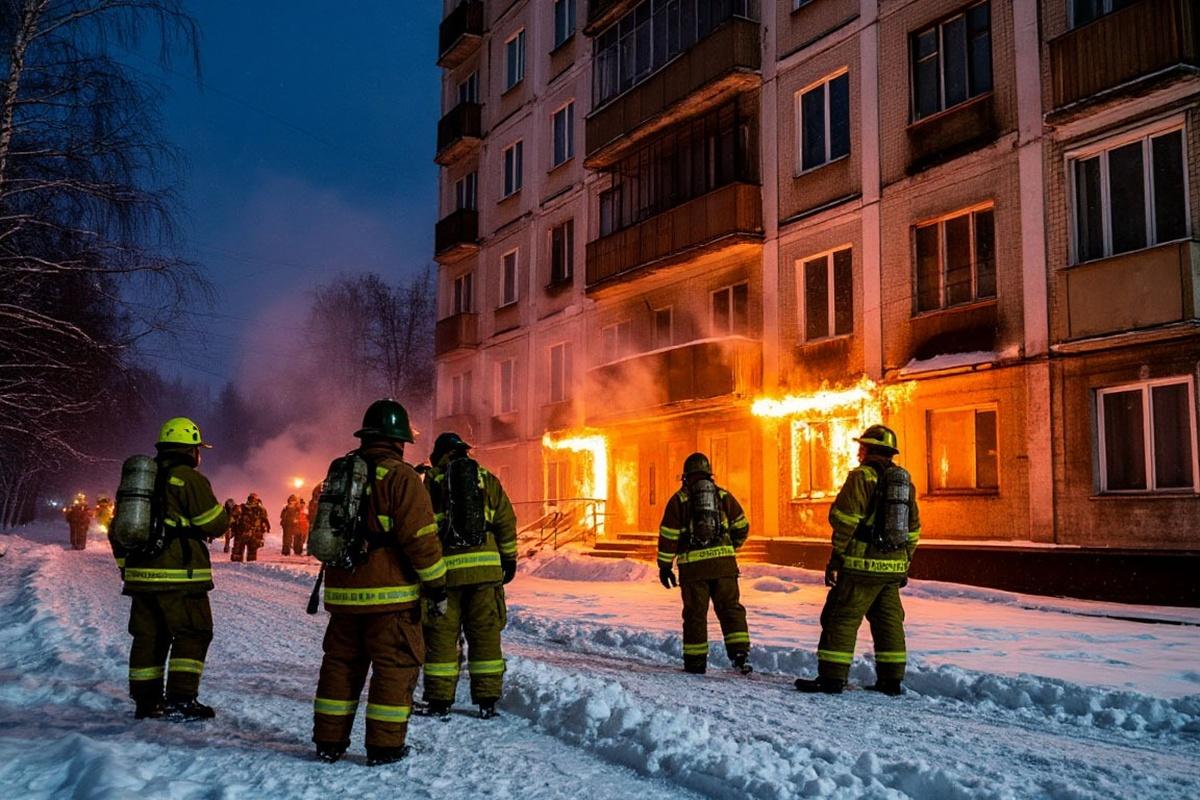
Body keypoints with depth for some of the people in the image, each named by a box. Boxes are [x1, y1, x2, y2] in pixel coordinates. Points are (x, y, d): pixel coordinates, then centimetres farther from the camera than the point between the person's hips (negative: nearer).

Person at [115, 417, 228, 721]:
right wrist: (226, 513, 13)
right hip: (179, 575, -7)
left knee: (148, 636, 13)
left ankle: (146, 701, 18)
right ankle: (181, 700, -6)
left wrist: (125, 565, 25)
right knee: (193, 634, -1)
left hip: (140, 573, 8)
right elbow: (214, 525, -9)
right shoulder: (189, 478, -8)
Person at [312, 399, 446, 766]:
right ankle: (384, 746, 4)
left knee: (340, 664, 15)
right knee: (395, 667, 3)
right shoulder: (400, 476, -11)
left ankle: (329, 741, 20)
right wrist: (437, 586, -8)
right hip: (390, 593, -6)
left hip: (343, 591, 7)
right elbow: (421, 537, -16)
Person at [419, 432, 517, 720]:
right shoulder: (487, 479, 10)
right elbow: (506, 521, 7)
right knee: (485, 633, 8)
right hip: (485, 566, 2)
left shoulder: (432, 481, 4)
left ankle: (439, 701, 7)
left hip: (445, 568, -2)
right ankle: (487, 701, 10)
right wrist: (509, 558, 15)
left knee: (441, 635, 5)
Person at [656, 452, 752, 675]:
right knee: (730, 608, 8)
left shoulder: (679, 499, 4)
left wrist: (664, 566, 6)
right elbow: (742, 527, 12)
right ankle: (739, 652, -4)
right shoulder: (724, 496, 11)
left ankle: (695, 661, 11)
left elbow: (668, 535, 1)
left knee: (695, 613, 6)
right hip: (723, 562, 2)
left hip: (693, 565, -1)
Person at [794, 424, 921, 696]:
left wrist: (835, 558, -9)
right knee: (888, 621, 13)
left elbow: (844, 520, -15)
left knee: (841, 619, -2)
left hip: (863, 564, -7)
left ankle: (831, 677, -2)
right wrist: (904, 564, 23)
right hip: (894, 566, 7)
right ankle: (892, 679, 15)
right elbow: (913, 530, 19)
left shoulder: (862, 476, -9)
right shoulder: (905, 481, 15)